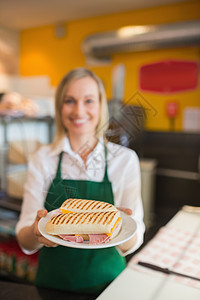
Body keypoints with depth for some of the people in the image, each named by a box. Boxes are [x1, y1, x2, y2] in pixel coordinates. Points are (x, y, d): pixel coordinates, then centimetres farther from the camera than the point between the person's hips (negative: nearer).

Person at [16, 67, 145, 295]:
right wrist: (36, 233, -26)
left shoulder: (125, 159, -8)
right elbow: (25, 242, -5)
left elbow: (130, 245, -8)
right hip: (53, 282, 1)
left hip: (106, 282, 0)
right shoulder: (42, 159, -5)